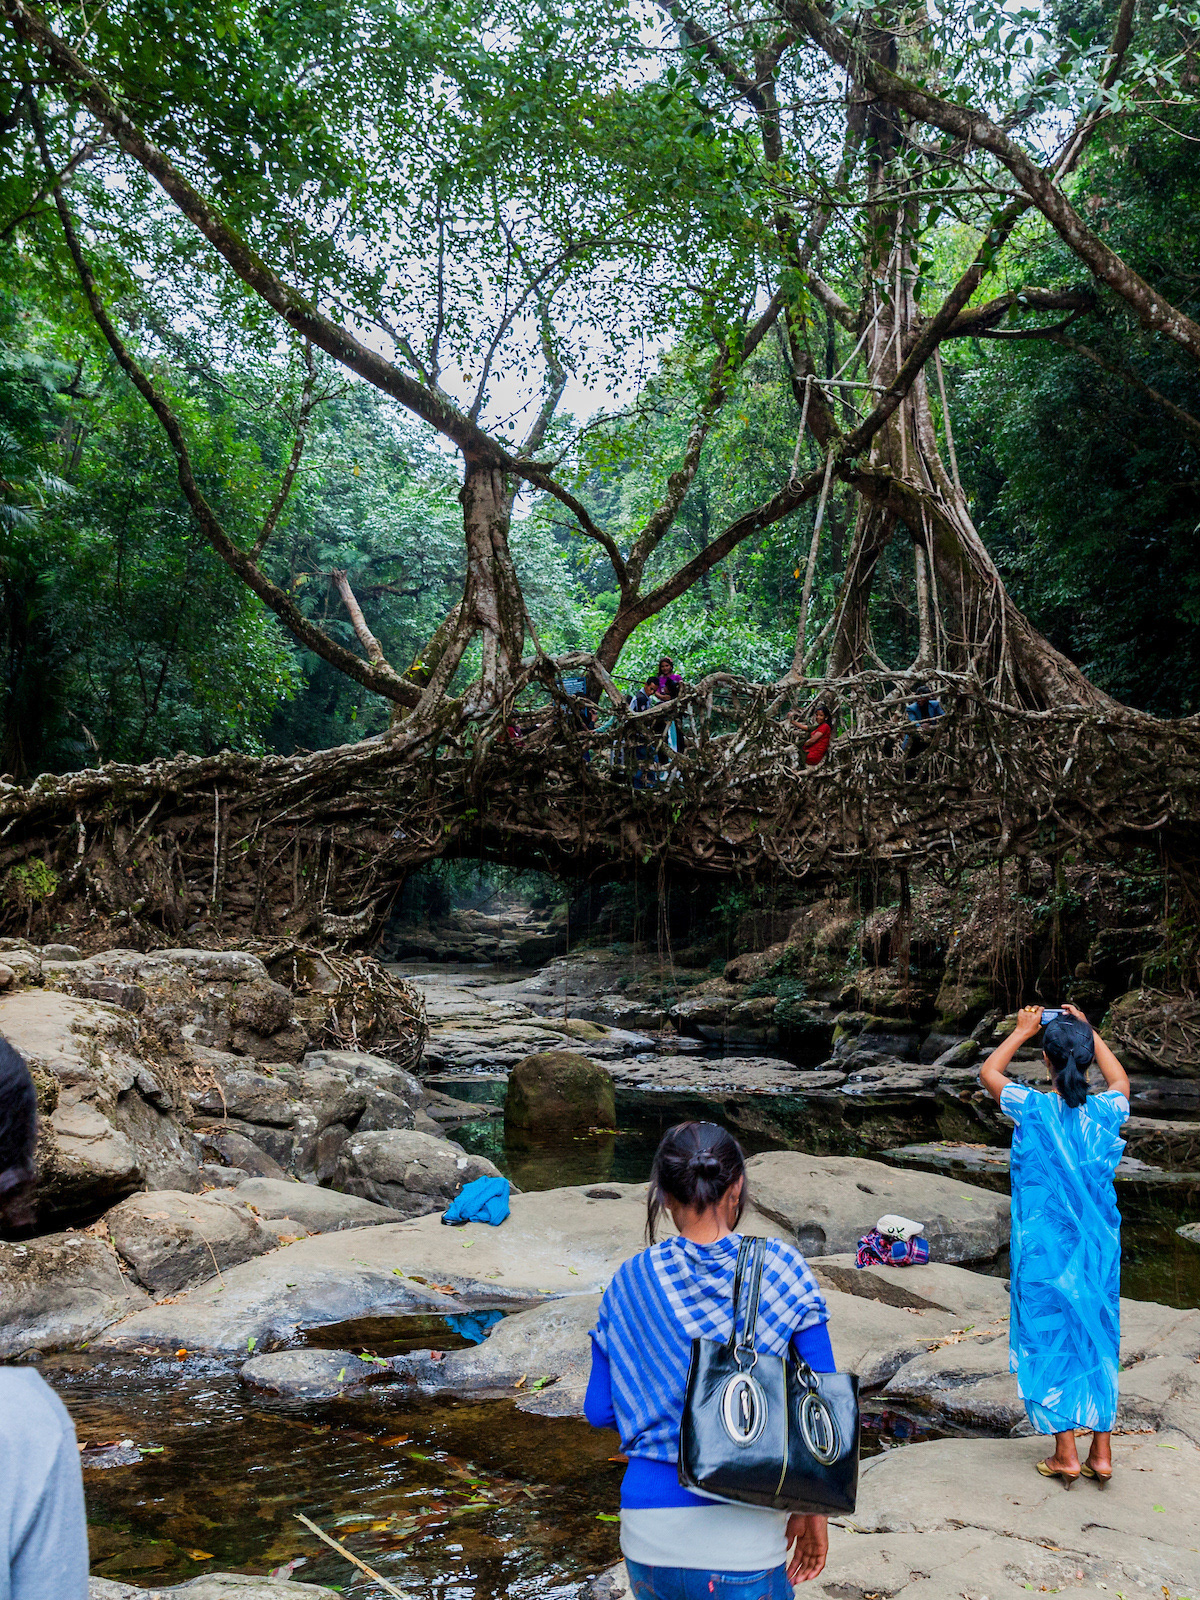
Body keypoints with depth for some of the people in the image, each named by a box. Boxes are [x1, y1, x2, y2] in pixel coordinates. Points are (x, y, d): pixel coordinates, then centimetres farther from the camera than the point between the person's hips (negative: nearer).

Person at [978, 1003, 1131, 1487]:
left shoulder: (1032, 1108, -16)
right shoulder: (1106, 1111, -9)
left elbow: (988, 1071, 3)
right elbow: (1120, 1080, 17)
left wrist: (1023, 1030, 11)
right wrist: (1088, 1030, 20)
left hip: (1044, 1248, -3)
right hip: (1097, 1247, 3)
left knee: (1049, 1338, 8)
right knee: (1098, 1338, 13)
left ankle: (1065, 1455, 14)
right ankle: (1101, 1453, 19)